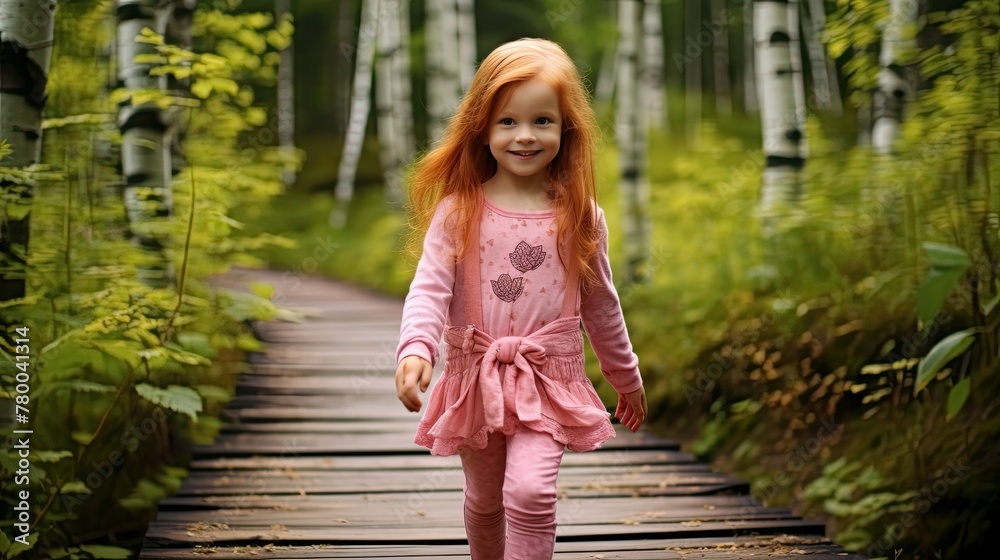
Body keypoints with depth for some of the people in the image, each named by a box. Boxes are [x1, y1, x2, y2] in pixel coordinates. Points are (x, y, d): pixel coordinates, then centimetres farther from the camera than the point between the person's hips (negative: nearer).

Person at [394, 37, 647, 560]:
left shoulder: (579, 217, -2)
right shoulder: (458, 212, -6)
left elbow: (600, 304, 9)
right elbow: (429, 289, -12)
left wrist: (627, 378, 19)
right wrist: (415, 350, -32)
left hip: (548, 379, -1)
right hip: (475, 377, 1)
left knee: (530, 493, -20)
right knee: (484, 499, 18)